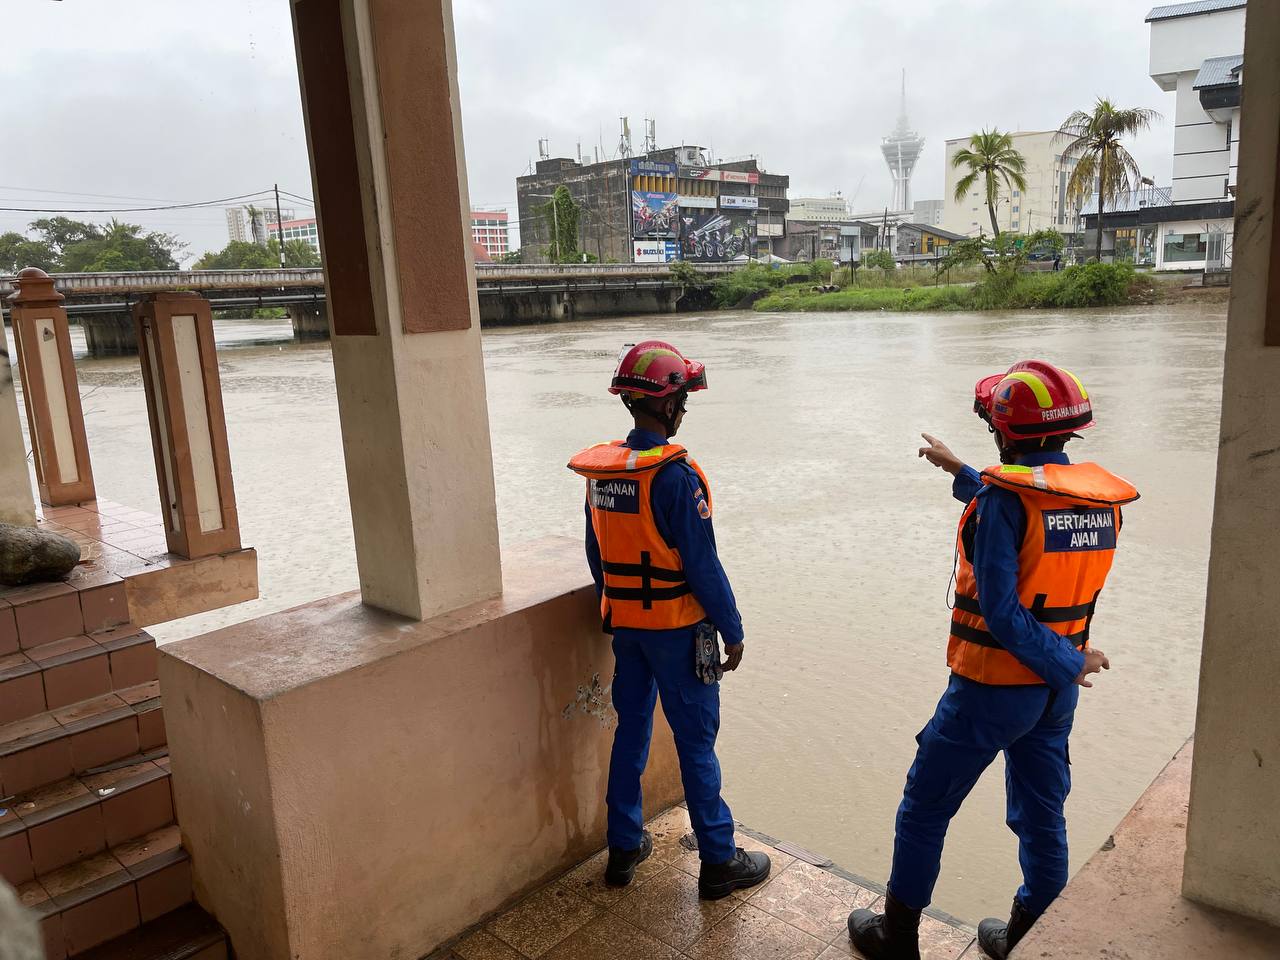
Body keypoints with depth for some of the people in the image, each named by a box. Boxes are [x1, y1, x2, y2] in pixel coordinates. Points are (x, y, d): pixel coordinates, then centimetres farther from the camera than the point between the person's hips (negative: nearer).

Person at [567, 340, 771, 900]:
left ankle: (624, 847, 30)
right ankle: (719, 862, 18)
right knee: (696, 742, 5)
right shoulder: (674, 474, -22)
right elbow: (702, 564, -20)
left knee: (631, 729, 18)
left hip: (623, 623, 7)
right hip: (676, 627, -6)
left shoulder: (600, 468, 1)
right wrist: (733, 631, -10)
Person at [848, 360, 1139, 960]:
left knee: (924, 810, 11)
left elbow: (1000, 611, -26)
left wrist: (1066, 663, -15)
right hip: (1056, 691, 7)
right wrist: (960, 473, 25)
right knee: (1042, 816, 20)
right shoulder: (1101, 495, -1)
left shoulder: (1002, 497, -21)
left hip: (991, 690, -6)